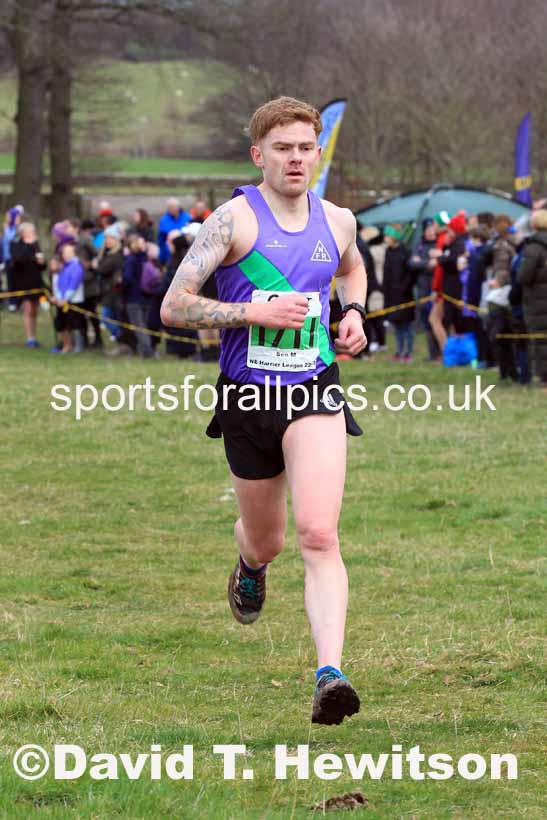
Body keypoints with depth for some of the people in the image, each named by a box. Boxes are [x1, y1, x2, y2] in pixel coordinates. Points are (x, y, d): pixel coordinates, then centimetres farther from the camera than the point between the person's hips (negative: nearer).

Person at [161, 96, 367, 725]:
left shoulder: (337, 221, 6)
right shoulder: (235, 218, -8)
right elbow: (173, 306, -11)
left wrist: (353, 313, 11)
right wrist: (255, 311, -19)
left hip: (315, 390, 1)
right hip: (247, 395, -1)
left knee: (319, 536, -19)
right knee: (266, 541, 16)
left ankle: (330, 675, -26)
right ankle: (250, 567, 55)